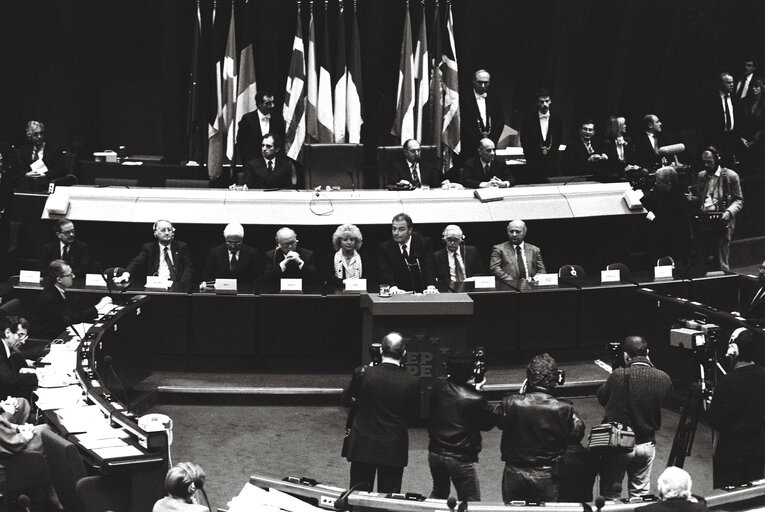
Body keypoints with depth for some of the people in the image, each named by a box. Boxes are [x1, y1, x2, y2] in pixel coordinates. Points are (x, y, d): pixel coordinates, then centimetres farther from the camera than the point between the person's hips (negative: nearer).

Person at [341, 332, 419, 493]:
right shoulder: (411, 382, -10)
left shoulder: (362, 373, -10)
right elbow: (412, 417, 1)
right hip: (394, 450, 0)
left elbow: (346, 400, 5)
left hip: (363, 447, 0)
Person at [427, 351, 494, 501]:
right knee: (470, 503, 5)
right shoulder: (475, 399, -19)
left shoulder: (438, 388, -5)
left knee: (438, 493, 26)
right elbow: (489, 423, -4)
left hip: (435, 453, 6)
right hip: (461, 459, -5)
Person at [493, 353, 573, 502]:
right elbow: (576, 434, 1)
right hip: (547, 479, -1)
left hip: (514, 475, 1)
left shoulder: (510, 403, -16)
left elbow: (498, 420, 5)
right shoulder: (564, 410, -16)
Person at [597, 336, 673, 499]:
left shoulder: (618, 376, -20)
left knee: (610, 493, 10)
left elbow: (601, 398, -4)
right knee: (641, 494, 16)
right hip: (647, 444, 3)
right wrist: (650, 366, 11)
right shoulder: (663, 378, -10)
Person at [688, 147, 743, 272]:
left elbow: (738, 200, 0)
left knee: (721, 263, -7)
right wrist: (692, 198, 2)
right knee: (704, 261, 8)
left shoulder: (730, 176, -1)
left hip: (721, 223, -5)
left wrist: (729, 212, -19)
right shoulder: (701, 176, 16)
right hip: (703, 223, 5)